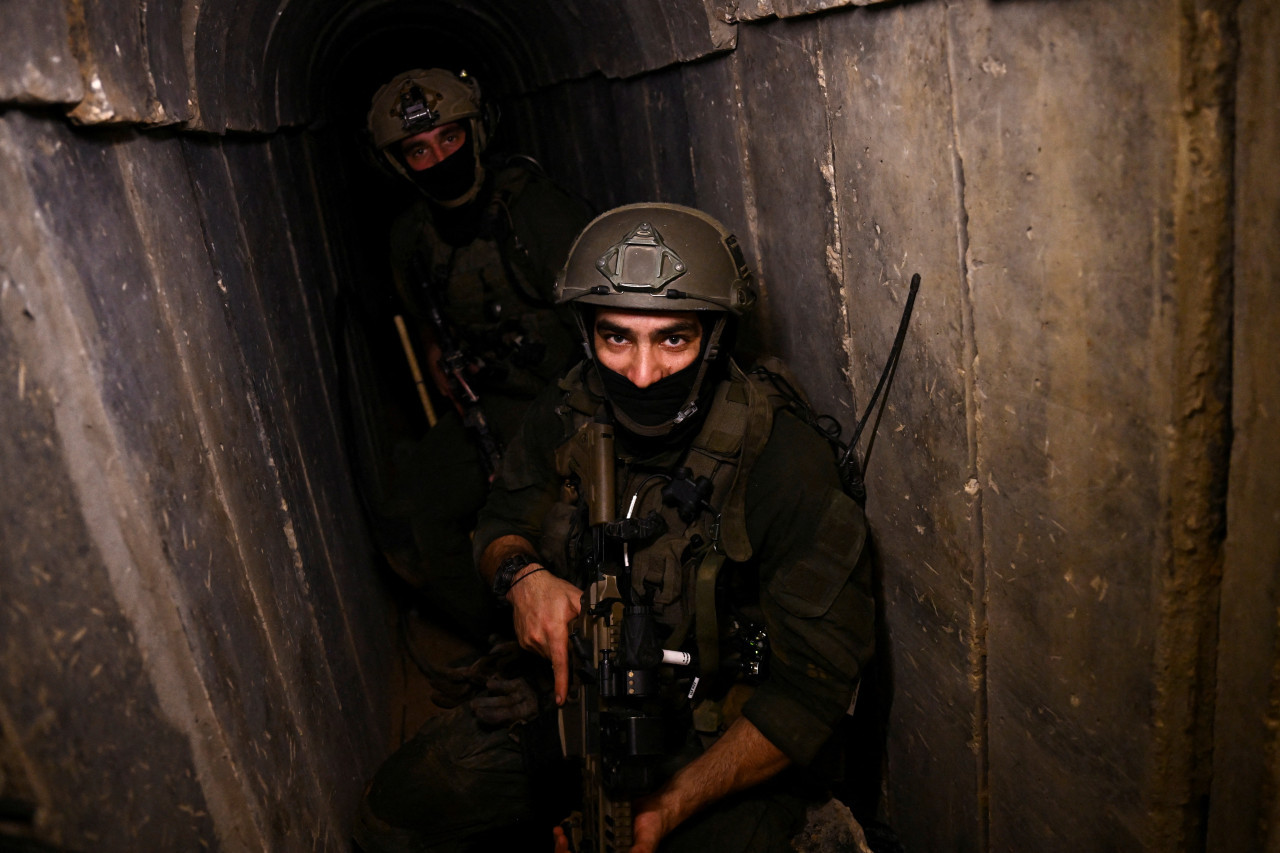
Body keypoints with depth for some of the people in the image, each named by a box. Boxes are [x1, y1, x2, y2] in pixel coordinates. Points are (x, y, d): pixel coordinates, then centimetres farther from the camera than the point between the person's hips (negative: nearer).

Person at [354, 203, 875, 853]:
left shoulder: (788, 464, -25)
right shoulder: (564, 417, -9)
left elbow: (813, 686, -21)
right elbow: (502, 524, 8)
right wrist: (522, 575, -17)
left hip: (723, 741, -3)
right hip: (579, 693, 4)